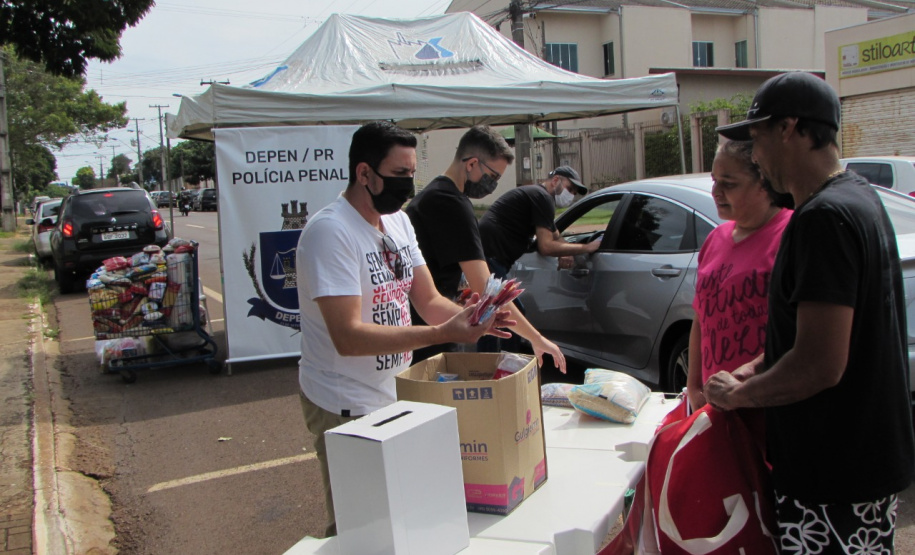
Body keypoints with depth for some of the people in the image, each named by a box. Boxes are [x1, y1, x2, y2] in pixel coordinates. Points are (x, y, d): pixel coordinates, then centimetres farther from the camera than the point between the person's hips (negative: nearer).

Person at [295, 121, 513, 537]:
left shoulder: (398, 220, 6)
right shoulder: (330, 232, -20)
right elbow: (348, 337, -28)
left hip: (396, 395, 8)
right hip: (347, 408, -8)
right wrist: (441, 334, -32)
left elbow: (429, 300, 6)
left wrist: (470, 318, -14)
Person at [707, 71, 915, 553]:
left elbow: (820, 365, -29)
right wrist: (756, 369, 12)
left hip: (834, 475, -10)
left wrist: (737, 394, -14)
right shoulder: (859, 197, 10)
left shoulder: (824, 216, -24)